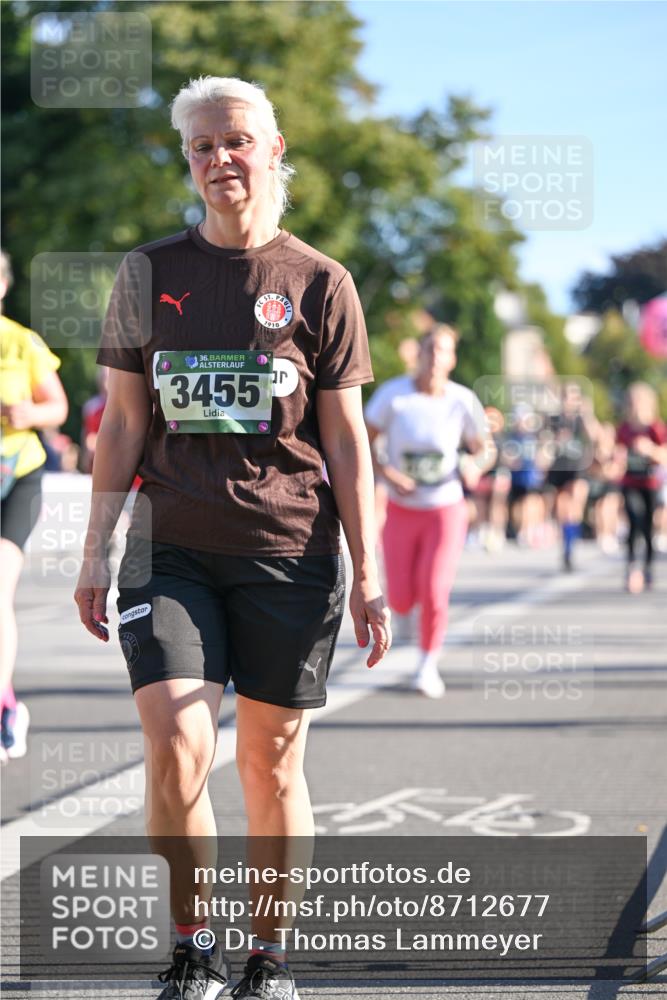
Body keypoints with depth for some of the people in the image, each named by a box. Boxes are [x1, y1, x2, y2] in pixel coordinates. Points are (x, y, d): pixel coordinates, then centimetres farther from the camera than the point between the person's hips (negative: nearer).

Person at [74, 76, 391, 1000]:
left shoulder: (320, 285, 3)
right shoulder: (149, 275, 7)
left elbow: (346, 439, 5)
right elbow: (122, 423, 11)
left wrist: (365, 572, 0)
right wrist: (96, 551, 6)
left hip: (288, 552, -1)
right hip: (172, 549, 1)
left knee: (271, 762, 5)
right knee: (176, 746, -13)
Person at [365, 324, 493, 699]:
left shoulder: (463, 401, -9)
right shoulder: (393, 394, -11)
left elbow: (485, 449, 3)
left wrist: (475, 465, -20)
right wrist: (387, 473, -20)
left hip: (445, 510, 0)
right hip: (402, 510, 1)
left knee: (434, 593, -13)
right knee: (401, 601, -1)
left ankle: (428, 664, 13)